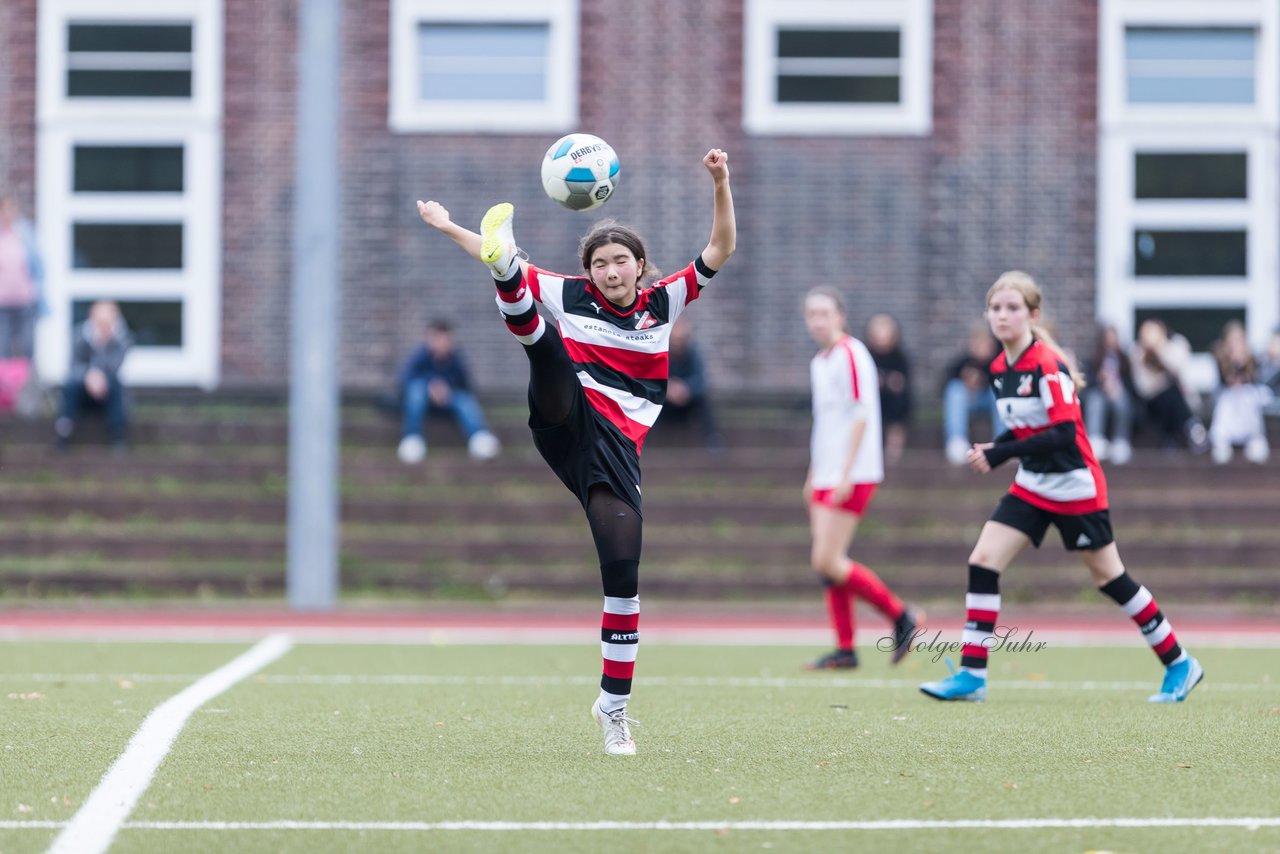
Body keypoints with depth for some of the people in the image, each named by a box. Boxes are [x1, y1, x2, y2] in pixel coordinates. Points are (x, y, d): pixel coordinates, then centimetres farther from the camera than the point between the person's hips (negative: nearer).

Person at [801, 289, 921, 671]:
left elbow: (861, 414, -16)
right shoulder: (819, 363, 16)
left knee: (827, 561, -13)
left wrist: (846, 474, -20)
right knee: (825, 564, 4)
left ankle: (900, 615, -1)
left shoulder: (850, 355, -11)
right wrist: (812, 476, 24)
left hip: (852, 477, -9)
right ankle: (845, 649, 7)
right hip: (825, 477, 9)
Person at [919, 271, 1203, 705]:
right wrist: (992, 448, -4)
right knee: (982, 561, -6)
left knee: (1109, 578, 3)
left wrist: (1000, 455, -27)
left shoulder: (1047, 365, -20)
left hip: (1075, 486, -7)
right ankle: (972, 675, -5)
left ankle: (1179, 664, 19)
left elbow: (1063, 434, -26)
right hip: (1032, 486, 7)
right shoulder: (1000, 368, 4)